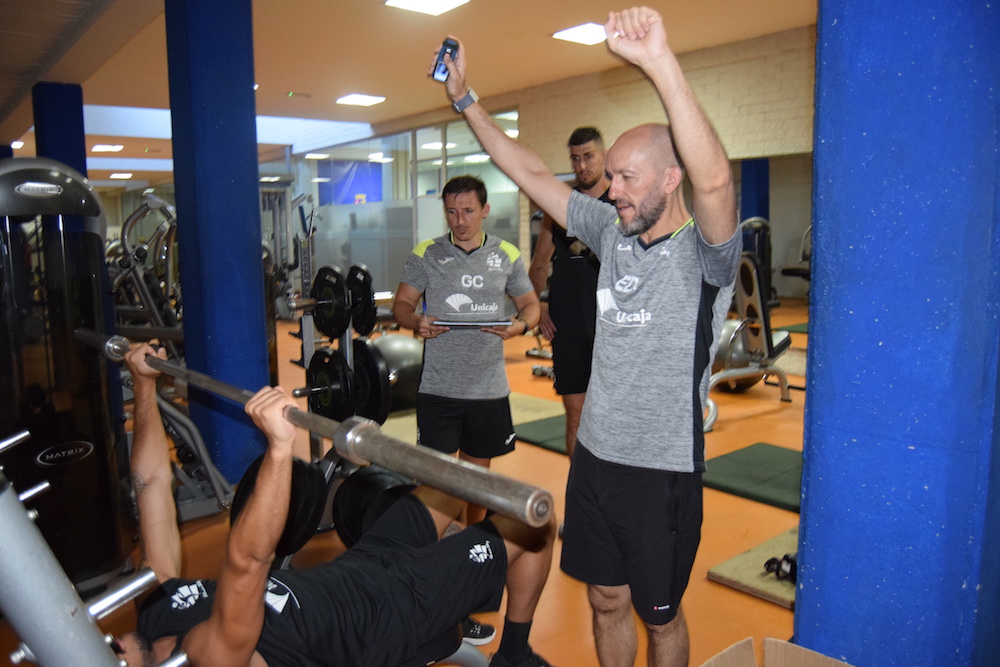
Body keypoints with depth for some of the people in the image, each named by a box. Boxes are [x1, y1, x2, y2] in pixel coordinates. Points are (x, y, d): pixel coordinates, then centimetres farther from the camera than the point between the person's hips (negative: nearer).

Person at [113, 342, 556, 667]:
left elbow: (153, 482, -6)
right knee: (533, 520, -8)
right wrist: (279, 446, -60)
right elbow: (246, 561, -51)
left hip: (359, 566, 8)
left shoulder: (156, 609, -8)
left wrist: (144, 384, -7)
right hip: (396, 605, -8)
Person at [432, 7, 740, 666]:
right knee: (606, 601, 21)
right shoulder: (612, 232, 3)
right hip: (595, 456, 6)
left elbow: (714, 178, -37)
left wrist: (660, 60, -44)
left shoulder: (705, 253, -15)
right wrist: (466, 99, 6)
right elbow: (532, 172, 7)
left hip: (663, 469, -5)